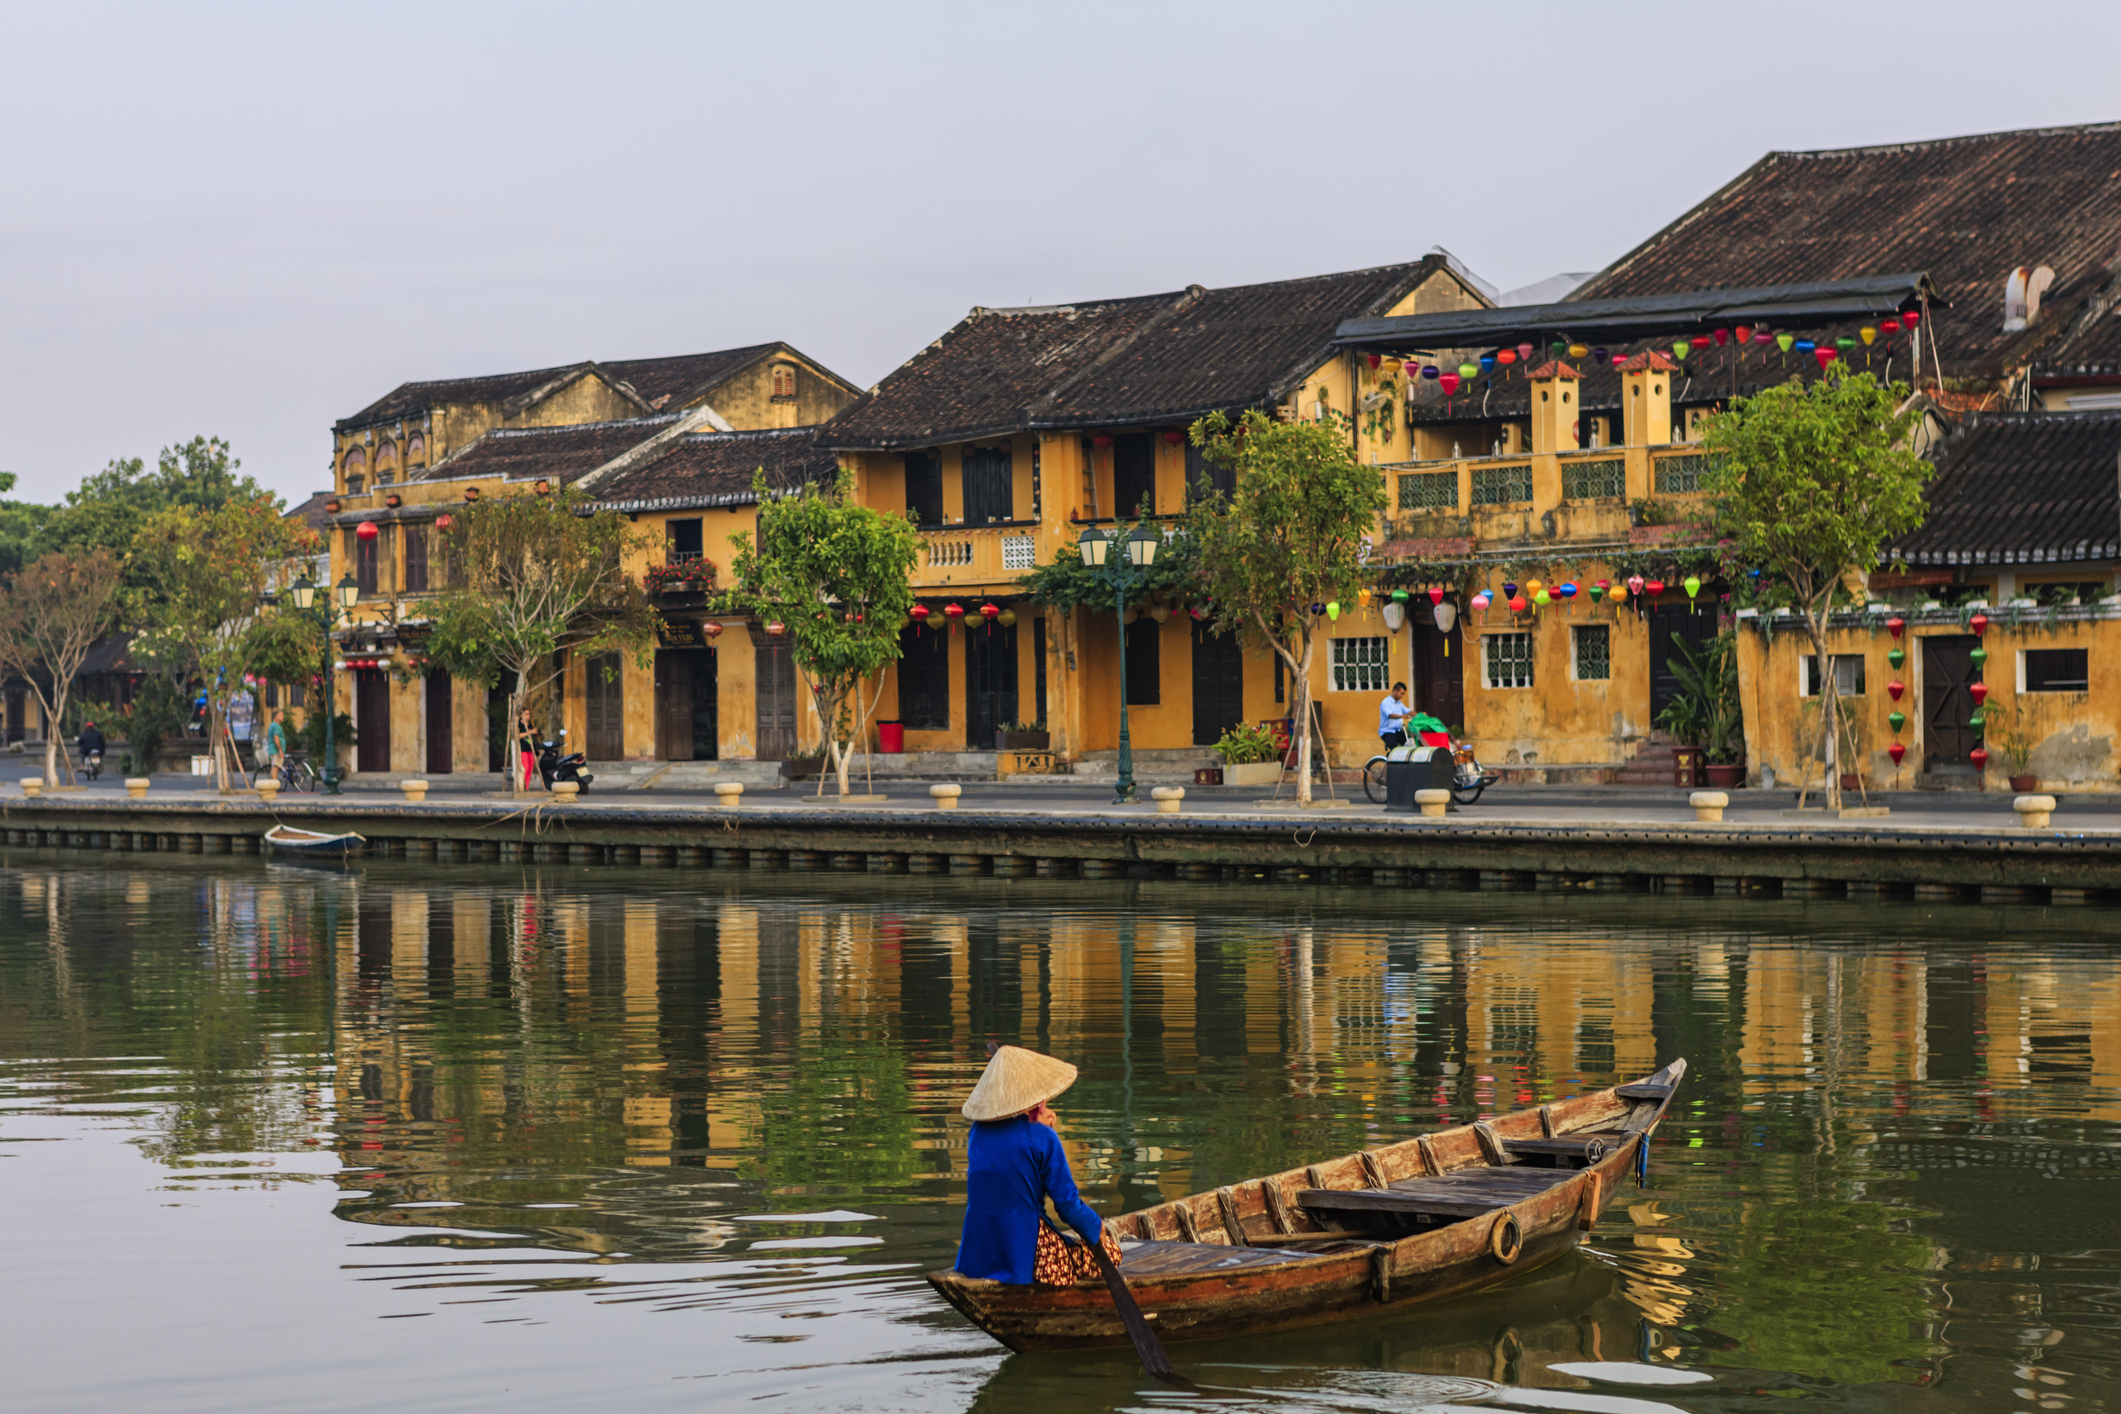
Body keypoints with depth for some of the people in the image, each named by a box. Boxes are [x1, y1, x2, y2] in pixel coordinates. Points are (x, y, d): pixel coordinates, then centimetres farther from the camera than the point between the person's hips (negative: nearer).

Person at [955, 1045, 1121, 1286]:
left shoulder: (978, 1130, 4)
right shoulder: (1042, 1139, -13)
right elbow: (1067, 1203, -11)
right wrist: (1096, 1227, 8)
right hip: (1024, 1255, -7)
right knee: (1111, 1251, 8)